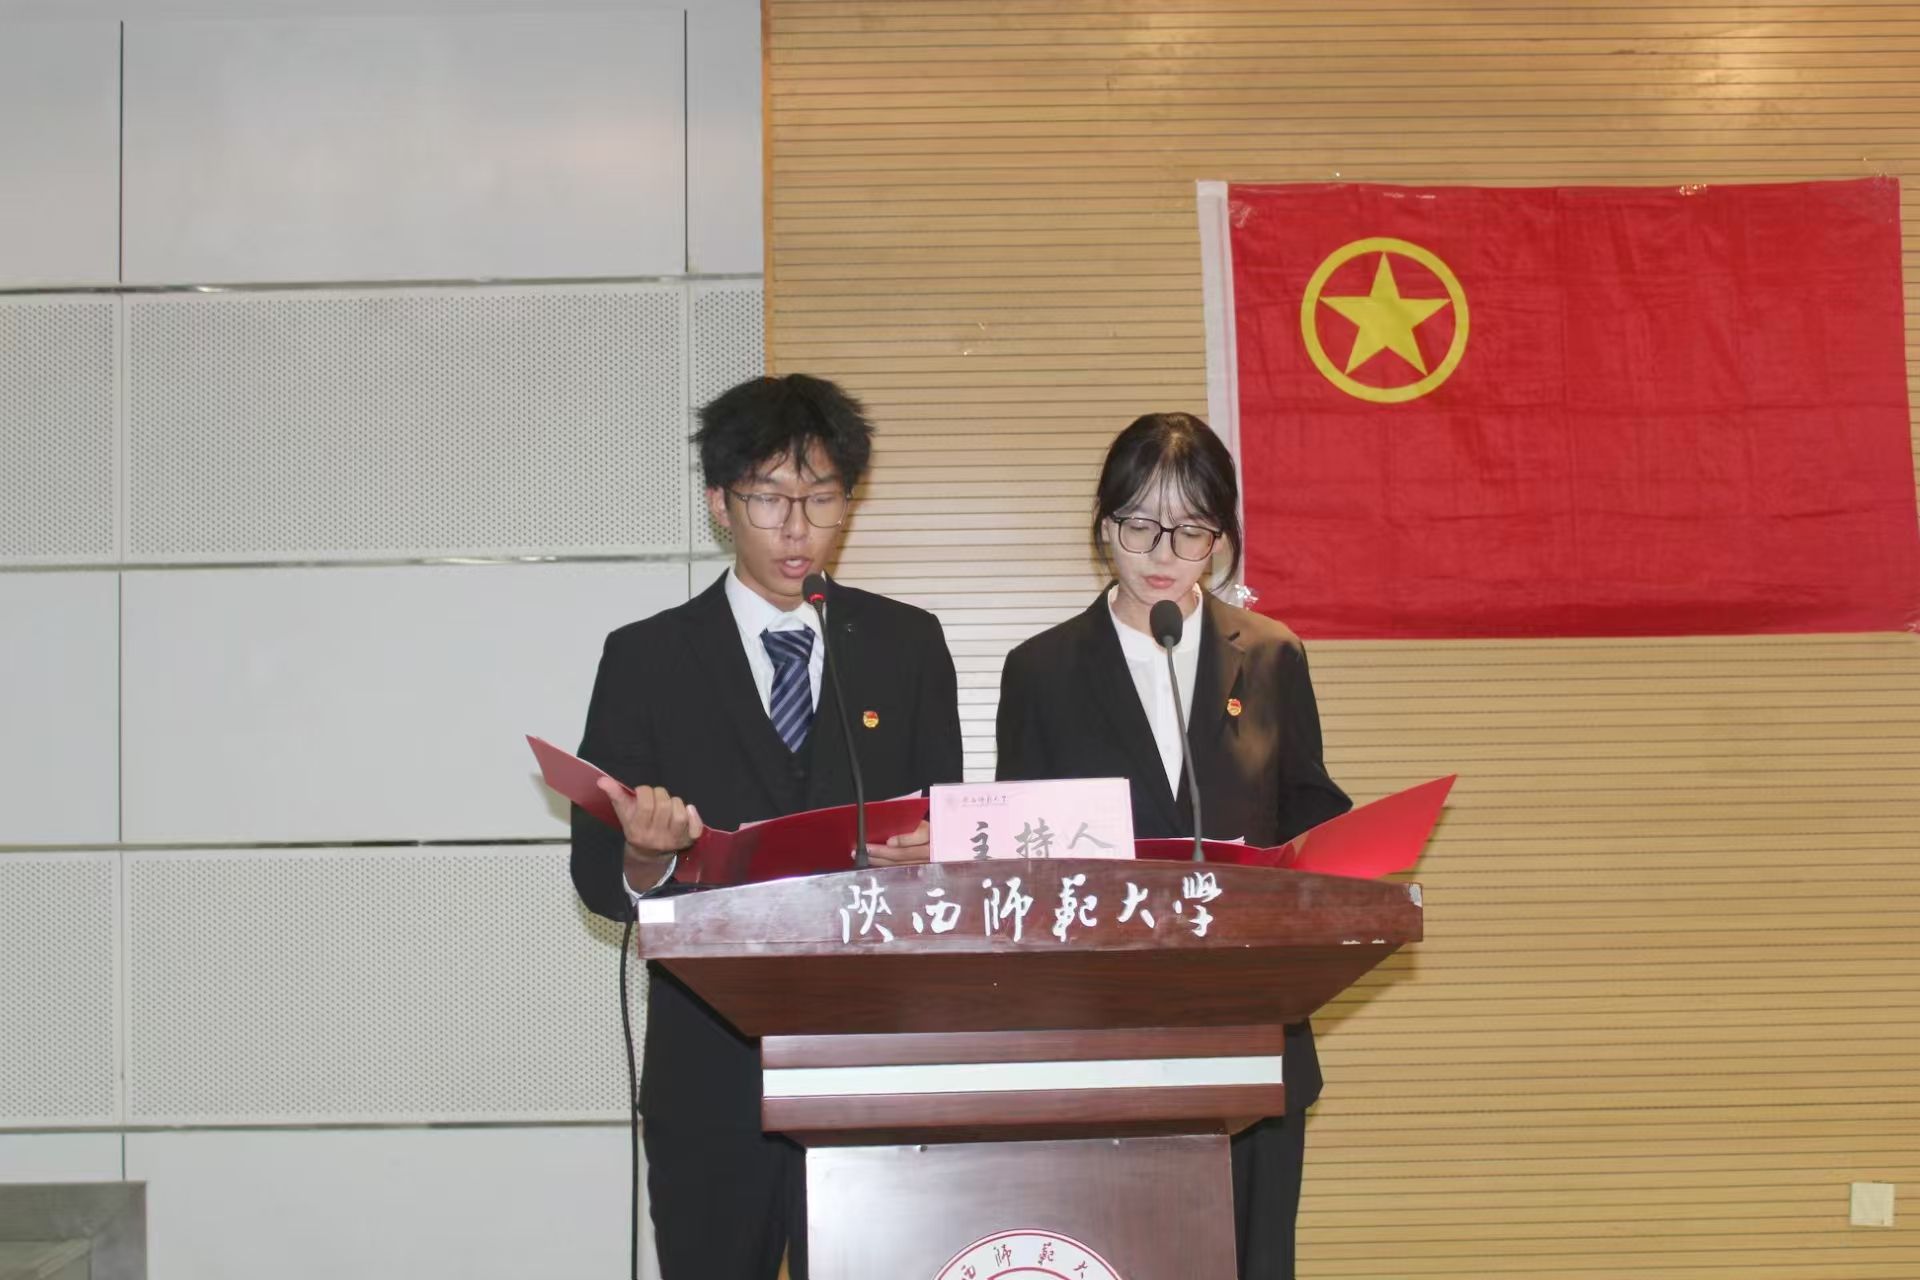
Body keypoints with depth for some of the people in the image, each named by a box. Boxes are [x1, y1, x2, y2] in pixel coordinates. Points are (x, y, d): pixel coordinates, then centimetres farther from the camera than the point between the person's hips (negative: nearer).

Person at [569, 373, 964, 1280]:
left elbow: (945, 833, 9)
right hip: (711, 1068, 0)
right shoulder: (646, 659, 3)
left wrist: (929, 855, -15)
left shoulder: (907, 646, 8)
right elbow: (599, 880, 2)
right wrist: (644, 856, -21)